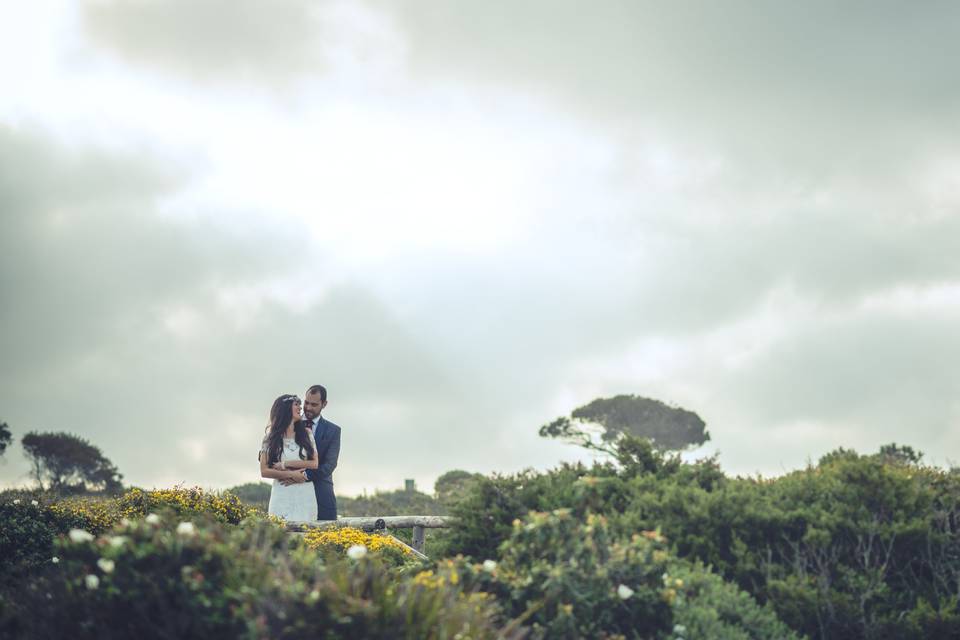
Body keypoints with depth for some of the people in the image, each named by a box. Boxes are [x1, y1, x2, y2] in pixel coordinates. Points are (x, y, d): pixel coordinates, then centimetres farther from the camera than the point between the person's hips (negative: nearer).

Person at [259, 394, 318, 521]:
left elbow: (314, 464, 1)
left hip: (305, 495, 1)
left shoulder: (306, 433, 10)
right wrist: (290, 474, -11)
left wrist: (286, 464, -5)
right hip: (282, 495, -1)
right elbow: (264, 471, 0)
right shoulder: (271, 438, 6)